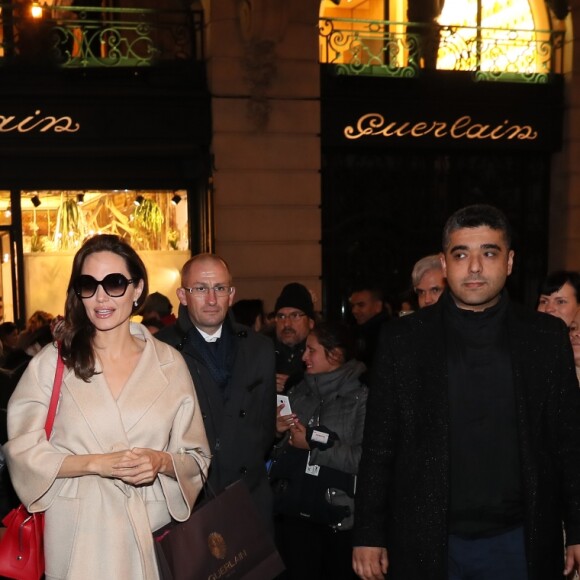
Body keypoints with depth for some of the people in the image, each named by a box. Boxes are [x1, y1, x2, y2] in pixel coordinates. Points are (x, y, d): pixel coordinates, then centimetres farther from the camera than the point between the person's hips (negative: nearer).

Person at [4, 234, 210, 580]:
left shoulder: (169, 363, 0)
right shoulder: (52, 362, -4)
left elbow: (196, 459, 4)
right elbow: (22, 450, -5)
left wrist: (161, 462, -17)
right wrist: (96, 463, -17)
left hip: (152, 530, 1)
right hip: (78, 534, -1)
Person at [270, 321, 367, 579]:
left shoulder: (362, 397, -11)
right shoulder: (297, 393, 7)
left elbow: (368, 459, -20)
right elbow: (279, 452, 14)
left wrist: (313, 443, -15)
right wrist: (276, 431, -7)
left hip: (339, 517, -4)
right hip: (293, 513, 5)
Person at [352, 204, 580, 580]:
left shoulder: (546, 337, 0)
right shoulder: (404, 339, -3)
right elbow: (379, 446, 0)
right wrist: (369, 535, -1)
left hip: (519, 543, 1)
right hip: (425, 544, 0)